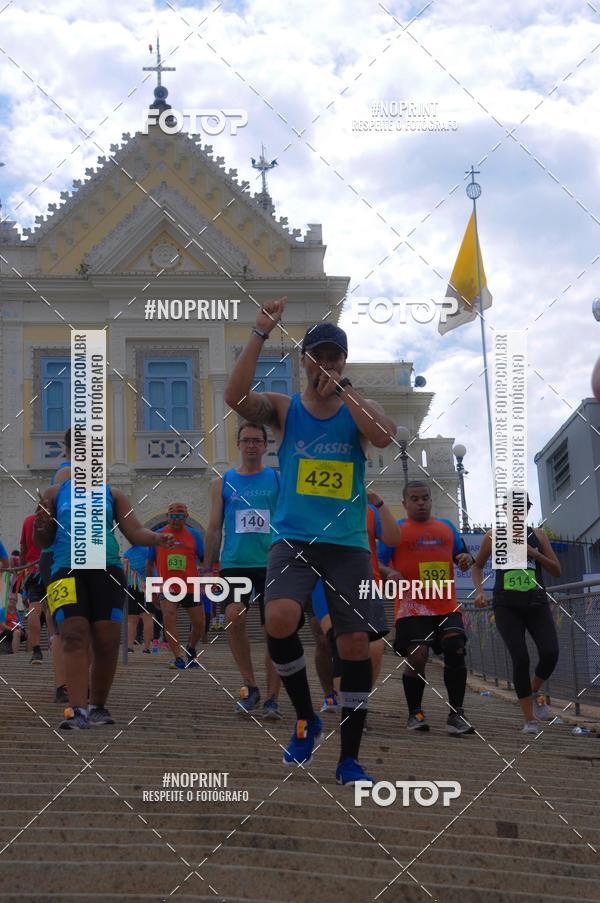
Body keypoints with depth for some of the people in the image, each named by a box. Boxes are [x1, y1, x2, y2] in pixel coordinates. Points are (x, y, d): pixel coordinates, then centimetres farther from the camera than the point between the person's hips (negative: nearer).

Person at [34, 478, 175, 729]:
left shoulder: (112, 494, 18)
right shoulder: (55, 494, 18)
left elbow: (135, 533, 11)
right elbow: (43, 542, 17)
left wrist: (158, 538, -9)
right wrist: (40, 526, -6)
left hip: (106, 568, 1)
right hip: (66, 568, -1)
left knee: (107, 641, -5)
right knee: (74, 637, -17)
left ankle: (98, 707, 11)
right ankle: (78, 711, -21)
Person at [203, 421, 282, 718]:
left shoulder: (278, 480, 7)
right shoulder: (223, 483, 10)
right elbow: (214, 529, 12)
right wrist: (207, 570, 7)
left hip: (272, 564, 0)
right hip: (234, 563, 0)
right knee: (233, 618, -20)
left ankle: (271, 699, 8)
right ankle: (250, 686, -3)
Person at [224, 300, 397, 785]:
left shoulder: (359, 410, 7)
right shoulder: (283, 408, 7)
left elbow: (385, 435, -16)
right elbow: (237, 397, -13)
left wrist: (342, 388, -12)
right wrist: (260, 334, -17)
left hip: (348, 544, 1)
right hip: (294, 540, -1)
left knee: (356, 644, -2)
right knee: (280, 619, -26)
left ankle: (350, 757, 12)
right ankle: (305, 718, -2)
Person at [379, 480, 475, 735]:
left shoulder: (446, 527, 18)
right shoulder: (396, 530, 6)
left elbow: (462, 553, 26)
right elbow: (378, 562, 2)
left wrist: (466, 559, 2)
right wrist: (389, 573, -19)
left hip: (447, 606, 3)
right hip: (412, 606, -3)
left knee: (456, 650, -12)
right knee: (417, 656, -10)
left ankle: (456, 714, -3)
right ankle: (415, 713, 10)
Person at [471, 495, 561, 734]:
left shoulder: (537, 535, 8)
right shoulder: (494, 536, 4)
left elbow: (556, 571, 7)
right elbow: (477, 565, 16)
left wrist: (534, 553, -8)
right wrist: (479, 591, -1)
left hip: (536, 604, 2)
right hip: (507, 606, -2)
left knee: (550, 653, -17)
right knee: (520, 658, -14)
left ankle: (535, 691, 16)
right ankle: (529, 719, -4)